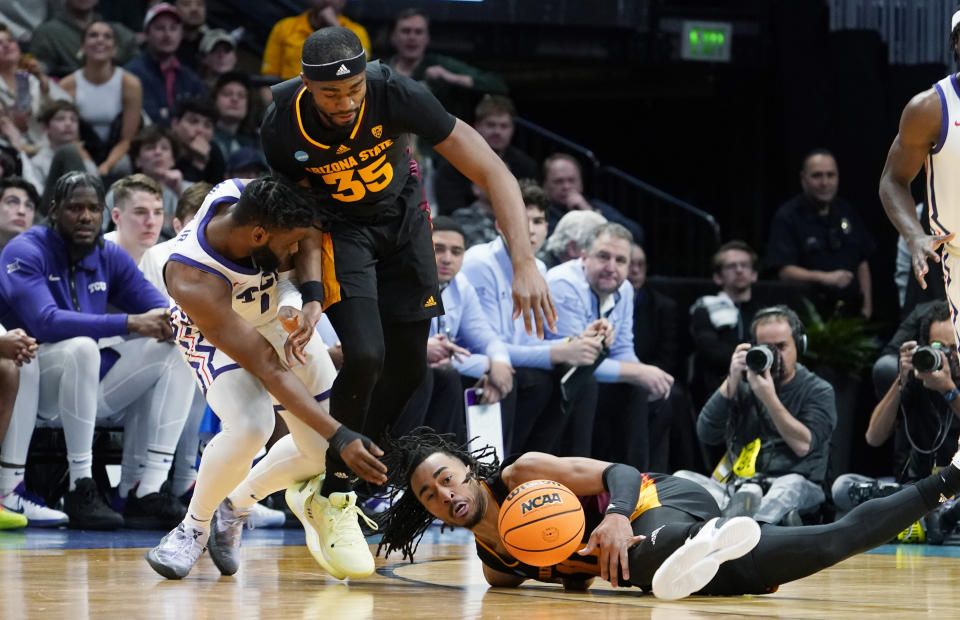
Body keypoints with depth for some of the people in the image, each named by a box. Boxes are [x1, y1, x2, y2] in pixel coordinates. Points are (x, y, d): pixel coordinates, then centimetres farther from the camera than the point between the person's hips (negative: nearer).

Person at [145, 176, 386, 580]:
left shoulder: (249, 195, -29)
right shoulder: (193, 282, -41)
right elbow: (268, 370, -38)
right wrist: (339, 437, -39)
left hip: (276, 318, 6)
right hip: (216, 336, -6)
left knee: (320, 446, 1)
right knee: (249, 426, -33)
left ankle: (235, 505, 26)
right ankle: (195, 527, -7)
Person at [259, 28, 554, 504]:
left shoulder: (396, 94, -34)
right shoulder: (282, 129, -29)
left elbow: (492, 172, -32)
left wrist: (524, 264, -40)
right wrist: (311, 295, -28)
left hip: (403, 216, 2)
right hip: (339, 226, -2)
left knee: (409, 367, 4)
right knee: (365, 356, -21)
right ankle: (333, 487, -2)